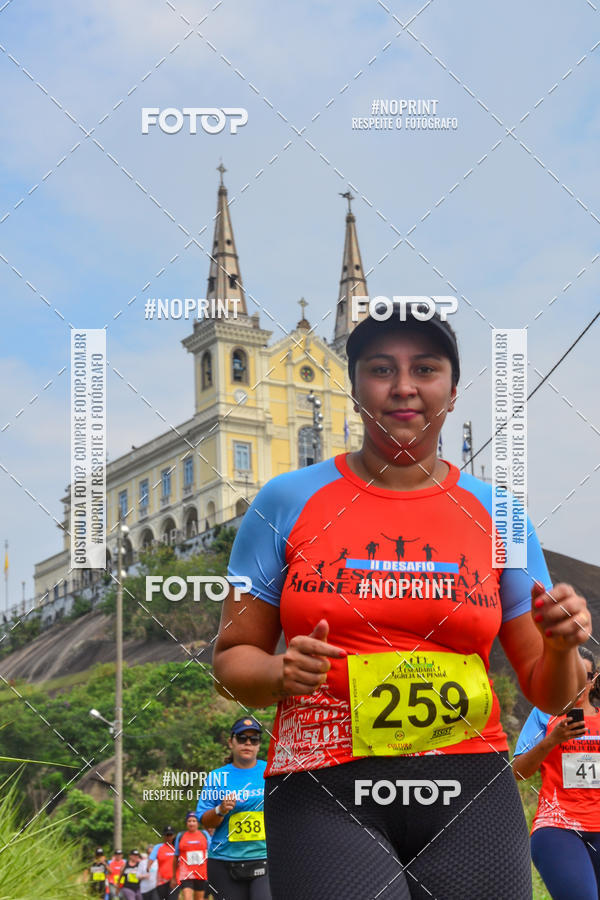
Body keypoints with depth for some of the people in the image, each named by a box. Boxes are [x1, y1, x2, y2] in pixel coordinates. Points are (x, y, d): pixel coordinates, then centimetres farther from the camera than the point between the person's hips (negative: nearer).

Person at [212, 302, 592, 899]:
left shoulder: (494, 513, 8)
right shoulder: (287, 502, 4)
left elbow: (548, 694, 12)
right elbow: (232, 658, 7)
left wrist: (561, 647, -10)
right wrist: (283, 674, -14)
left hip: (469, 795, 2)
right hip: (324, 796, -2)